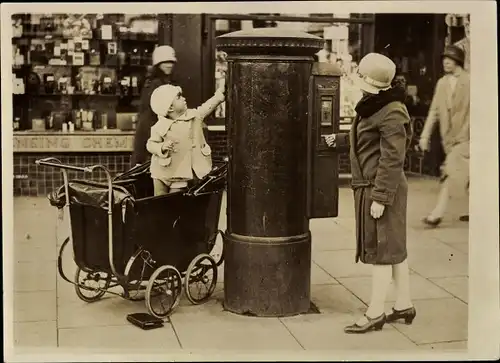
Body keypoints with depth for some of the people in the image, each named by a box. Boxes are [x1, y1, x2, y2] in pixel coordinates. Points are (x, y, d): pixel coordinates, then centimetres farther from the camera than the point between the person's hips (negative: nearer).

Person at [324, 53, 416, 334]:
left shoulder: (392, 115, -19)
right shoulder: (374, 107, 12)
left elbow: (392, 159, -22)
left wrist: (380, 197, -22)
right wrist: (338, 140, 33)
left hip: (381, 189, -10)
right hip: (369, 187, 10)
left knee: (381, 250, -2)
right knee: (394, 249, 15)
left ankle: (375, 314, 7)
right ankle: (404, 305, 26)